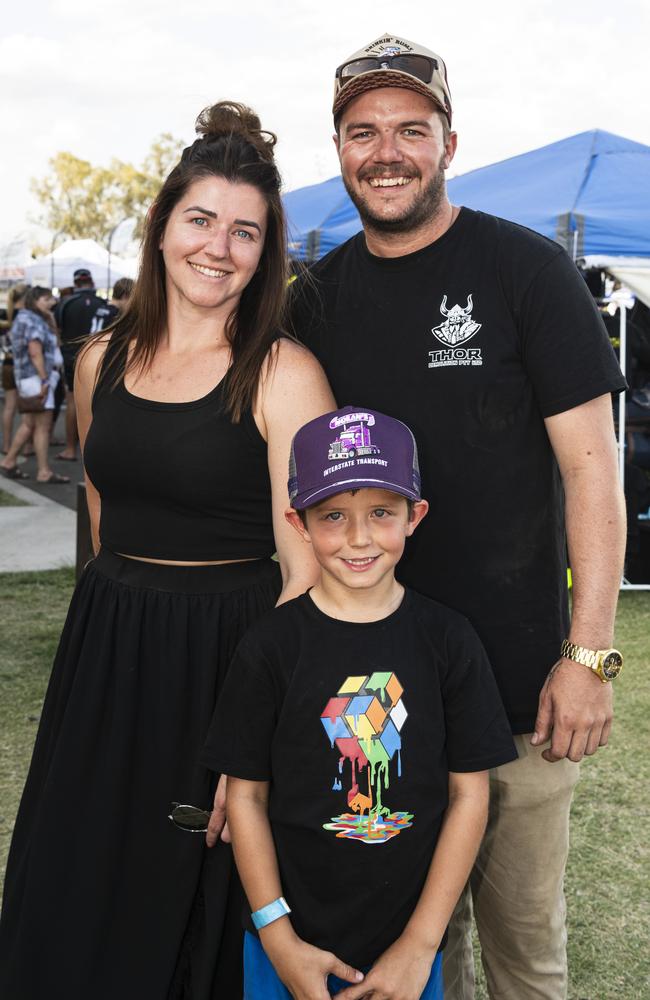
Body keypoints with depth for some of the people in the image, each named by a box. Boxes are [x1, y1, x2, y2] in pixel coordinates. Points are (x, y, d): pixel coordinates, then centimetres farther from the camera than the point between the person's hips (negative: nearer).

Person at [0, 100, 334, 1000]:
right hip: (105, 654, 5)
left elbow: (307, 569, -15)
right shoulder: (104, 361, 5)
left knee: (194, 919, 8)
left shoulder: (284, 375, -12)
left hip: (230, 660, -5)